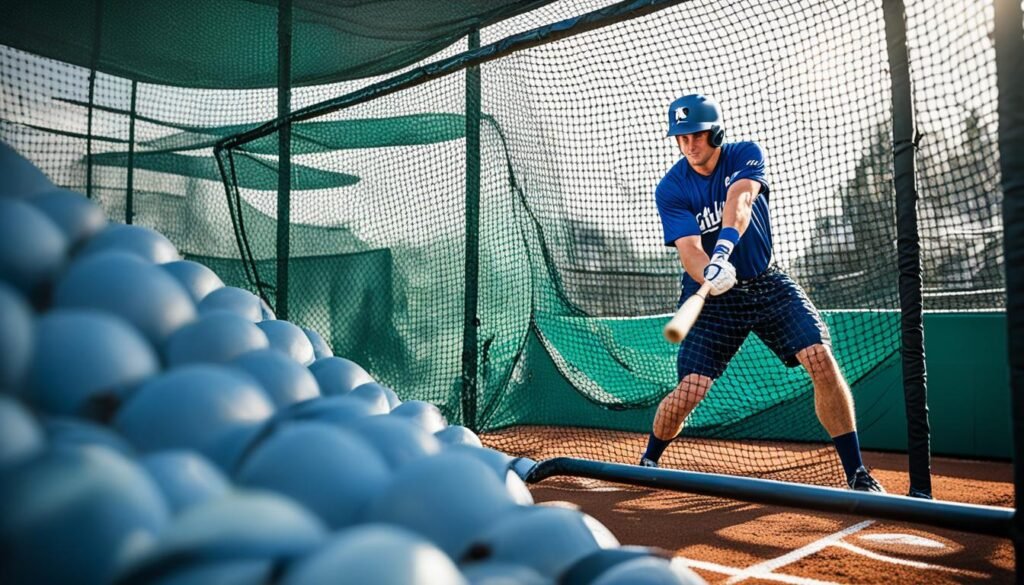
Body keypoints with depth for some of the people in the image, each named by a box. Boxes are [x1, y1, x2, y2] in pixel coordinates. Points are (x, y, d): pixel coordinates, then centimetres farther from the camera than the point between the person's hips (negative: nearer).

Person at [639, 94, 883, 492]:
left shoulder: (746, 155, -6)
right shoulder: (671, 189, -9)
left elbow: (739, 199, -28)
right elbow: (688, 249, -23)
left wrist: (724, 247, -48)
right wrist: (709, 275, -46)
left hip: (767, 283, 2)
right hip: (711, 295, -1)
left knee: (822, 359, -15)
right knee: (690, 391, -10)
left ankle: (856, 473, -1)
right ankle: (648, 461, 17)